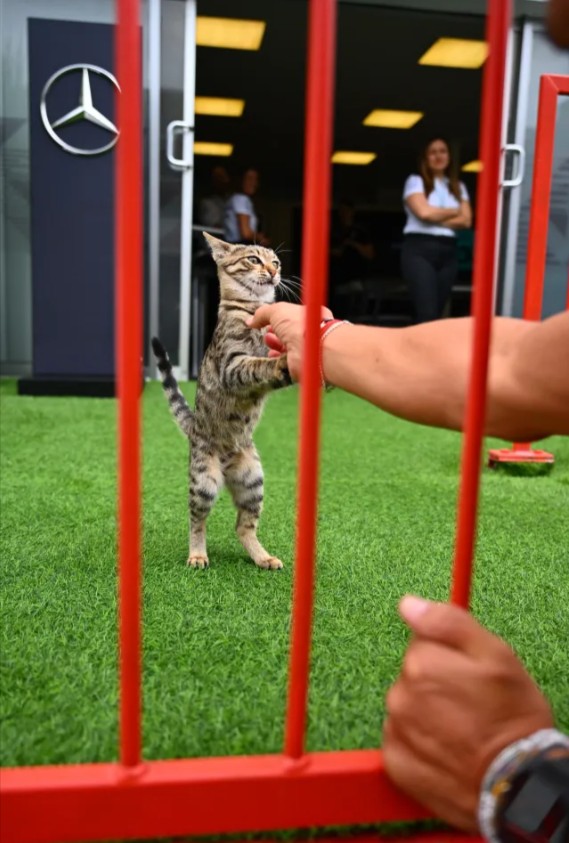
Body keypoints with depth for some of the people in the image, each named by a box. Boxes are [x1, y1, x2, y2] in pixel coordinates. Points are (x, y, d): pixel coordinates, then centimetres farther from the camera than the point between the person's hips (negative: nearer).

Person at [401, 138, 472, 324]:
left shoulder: (458, 187, 19)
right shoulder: (416, 181, 7)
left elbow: (466, 220, 5)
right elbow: (424, 212, -9)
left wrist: (435, 218, -5)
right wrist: (455, 211, 5)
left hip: (448, 252, 5)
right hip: (419, 250, -5)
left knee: (436, 312, 2)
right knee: (427, 313, -18)